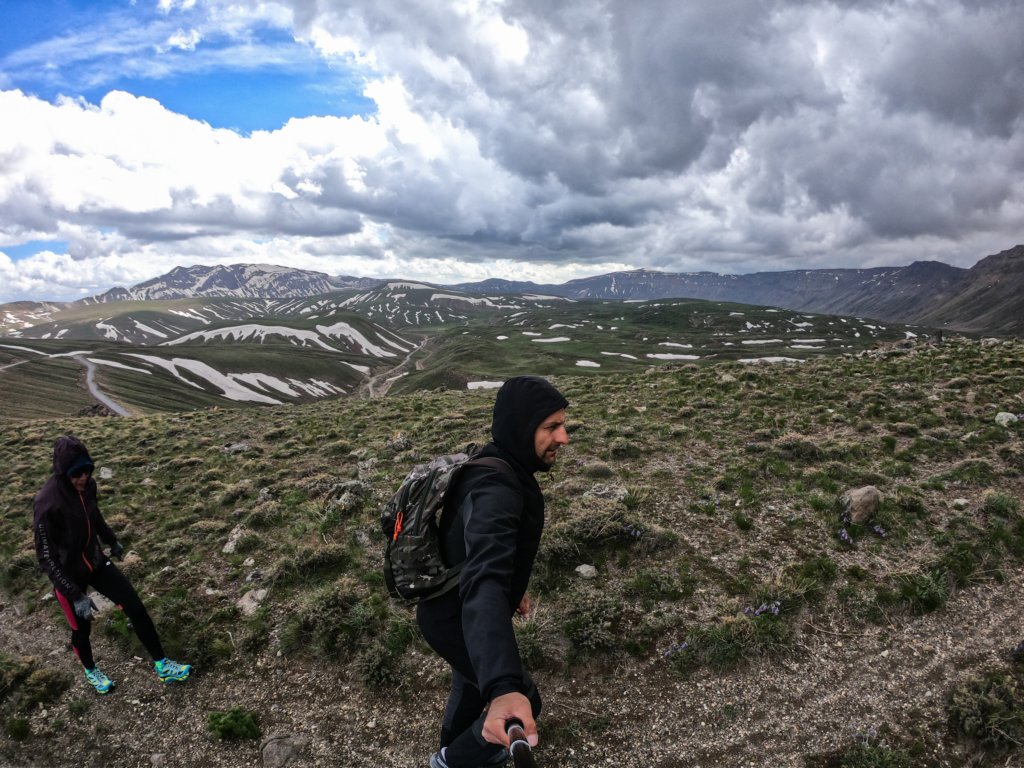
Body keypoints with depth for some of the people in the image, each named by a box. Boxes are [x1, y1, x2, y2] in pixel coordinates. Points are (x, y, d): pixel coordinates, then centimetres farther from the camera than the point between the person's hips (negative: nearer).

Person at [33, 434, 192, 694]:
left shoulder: (87, 485, -12)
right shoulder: (46, 503, -30)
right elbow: (46, 556, -25)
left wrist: (112, 541, 26)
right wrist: (75, 595, -27)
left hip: (96, 562, 5)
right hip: (69, 574, -5)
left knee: (136, 607, 2)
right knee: (82, 628, 15)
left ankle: (161, 666, 17)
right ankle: (91, 671, 47)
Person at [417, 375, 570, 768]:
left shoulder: (496, 468, -5)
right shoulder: (496, 489, -37)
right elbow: (483, 585, -53)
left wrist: (512, 585, 24)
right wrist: (504, 688, -65)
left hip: (449, 604, 9)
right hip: (458, 621, -9)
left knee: (472, 683, 32)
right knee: (523, 701, 13)